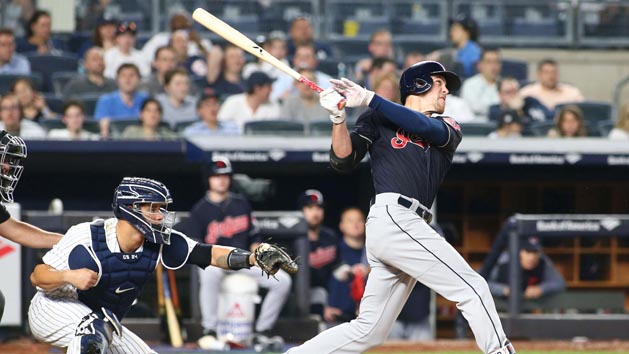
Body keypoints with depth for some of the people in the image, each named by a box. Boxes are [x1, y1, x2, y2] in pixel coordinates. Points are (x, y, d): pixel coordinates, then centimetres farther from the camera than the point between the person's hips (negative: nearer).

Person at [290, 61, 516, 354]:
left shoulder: (448, 127, 23)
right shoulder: (377, 120, 11)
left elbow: (428, 128, 0)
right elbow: (343, 161, 3)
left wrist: (369, 99, -6)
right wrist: (338, 118, -13)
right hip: (393, 217, -7)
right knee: (473, 288, -12)